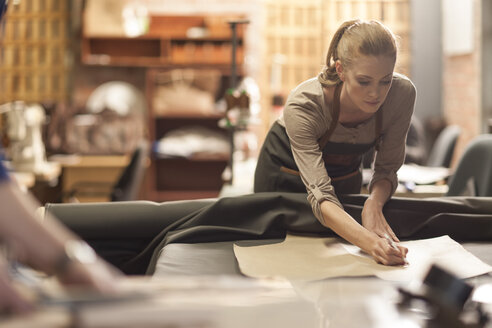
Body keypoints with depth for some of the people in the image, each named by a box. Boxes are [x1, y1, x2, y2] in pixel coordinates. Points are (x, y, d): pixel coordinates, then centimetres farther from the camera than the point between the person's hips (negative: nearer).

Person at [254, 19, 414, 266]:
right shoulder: (303, 105, -41)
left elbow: (387, 169, -15)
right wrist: (370, 242, -63)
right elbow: (320, 196, -47)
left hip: (346, 176, 3)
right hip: (285, 174, -3)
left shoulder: (402, 93, -30)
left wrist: (374, 203, -37)